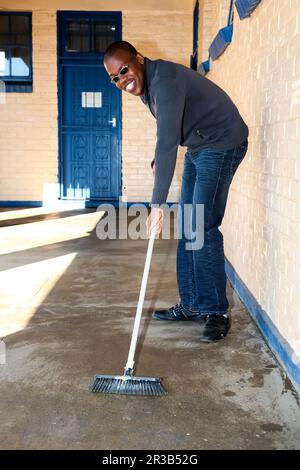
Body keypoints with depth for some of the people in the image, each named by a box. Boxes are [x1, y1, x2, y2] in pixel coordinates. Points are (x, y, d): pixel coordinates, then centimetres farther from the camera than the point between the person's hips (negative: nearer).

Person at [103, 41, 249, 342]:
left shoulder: (164, 79, -25)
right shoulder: (146, 85, 6)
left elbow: (168, 142, -34)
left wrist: (158, 204, -36)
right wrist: (157, 161, 7)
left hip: (222, 144, -10)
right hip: (198, 148, 10)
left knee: (203, 228, -14)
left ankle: (217, 312, -3)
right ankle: (191, 305, 15)